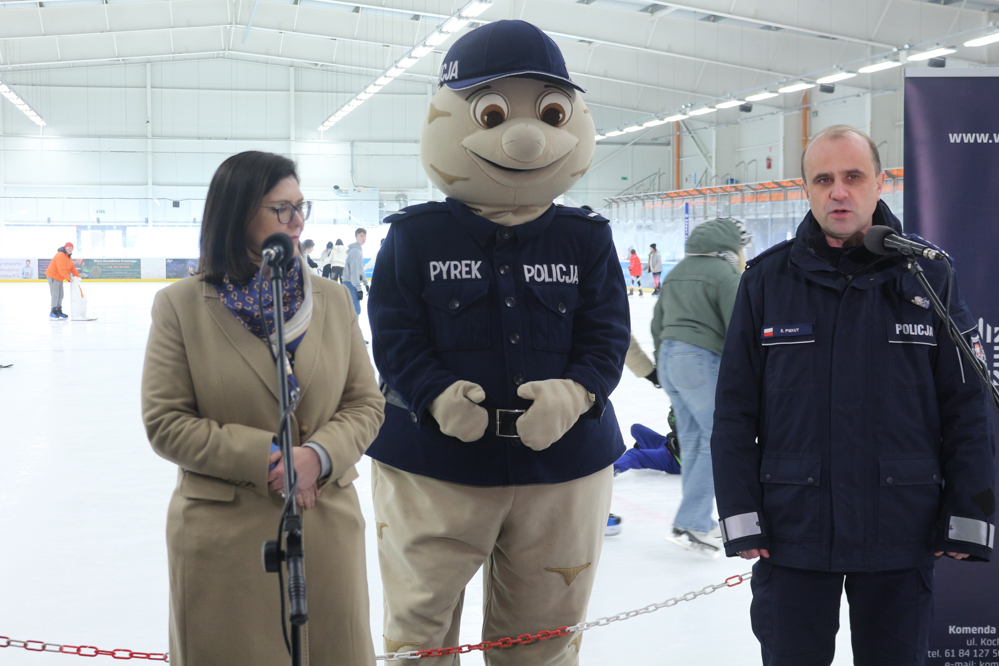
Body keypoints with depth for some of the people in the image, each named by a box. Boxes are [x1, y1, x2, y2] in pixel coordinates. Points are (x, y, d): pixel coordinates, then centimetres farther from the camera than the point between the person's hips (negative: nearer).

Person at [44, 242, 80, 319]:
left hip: (59, 278, 10)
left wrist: (78, 276, 4)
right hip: (53, 276, -10)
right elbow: (61, 270, -29)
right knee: (55, 295, -10)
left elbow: (72, 268, 13)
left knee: (60, 295, 14)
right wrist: (68, 278, -23)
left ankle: (59, 311, 24)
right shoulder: (60, 256, -25)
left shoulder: (69, 257, 8)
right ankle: (53, 312, -6)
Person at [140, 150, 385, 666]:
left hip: (327, 527, 3)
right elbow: (165, 423, -8)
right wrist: (265, 458, -16)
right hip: (224, 537, -3)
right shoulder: (181, 305, -4)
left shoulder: (332, 300, 5)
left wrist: (320, 455, -14)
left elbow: (366, 403, 5)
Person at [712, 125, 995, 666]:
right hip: (792, 533, 0)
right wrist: (741, 517, -5)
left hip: (901, 534, 0)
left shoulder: (927, 276, 0)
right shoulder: (768, 278, -1)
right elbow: (735, 409, -1)